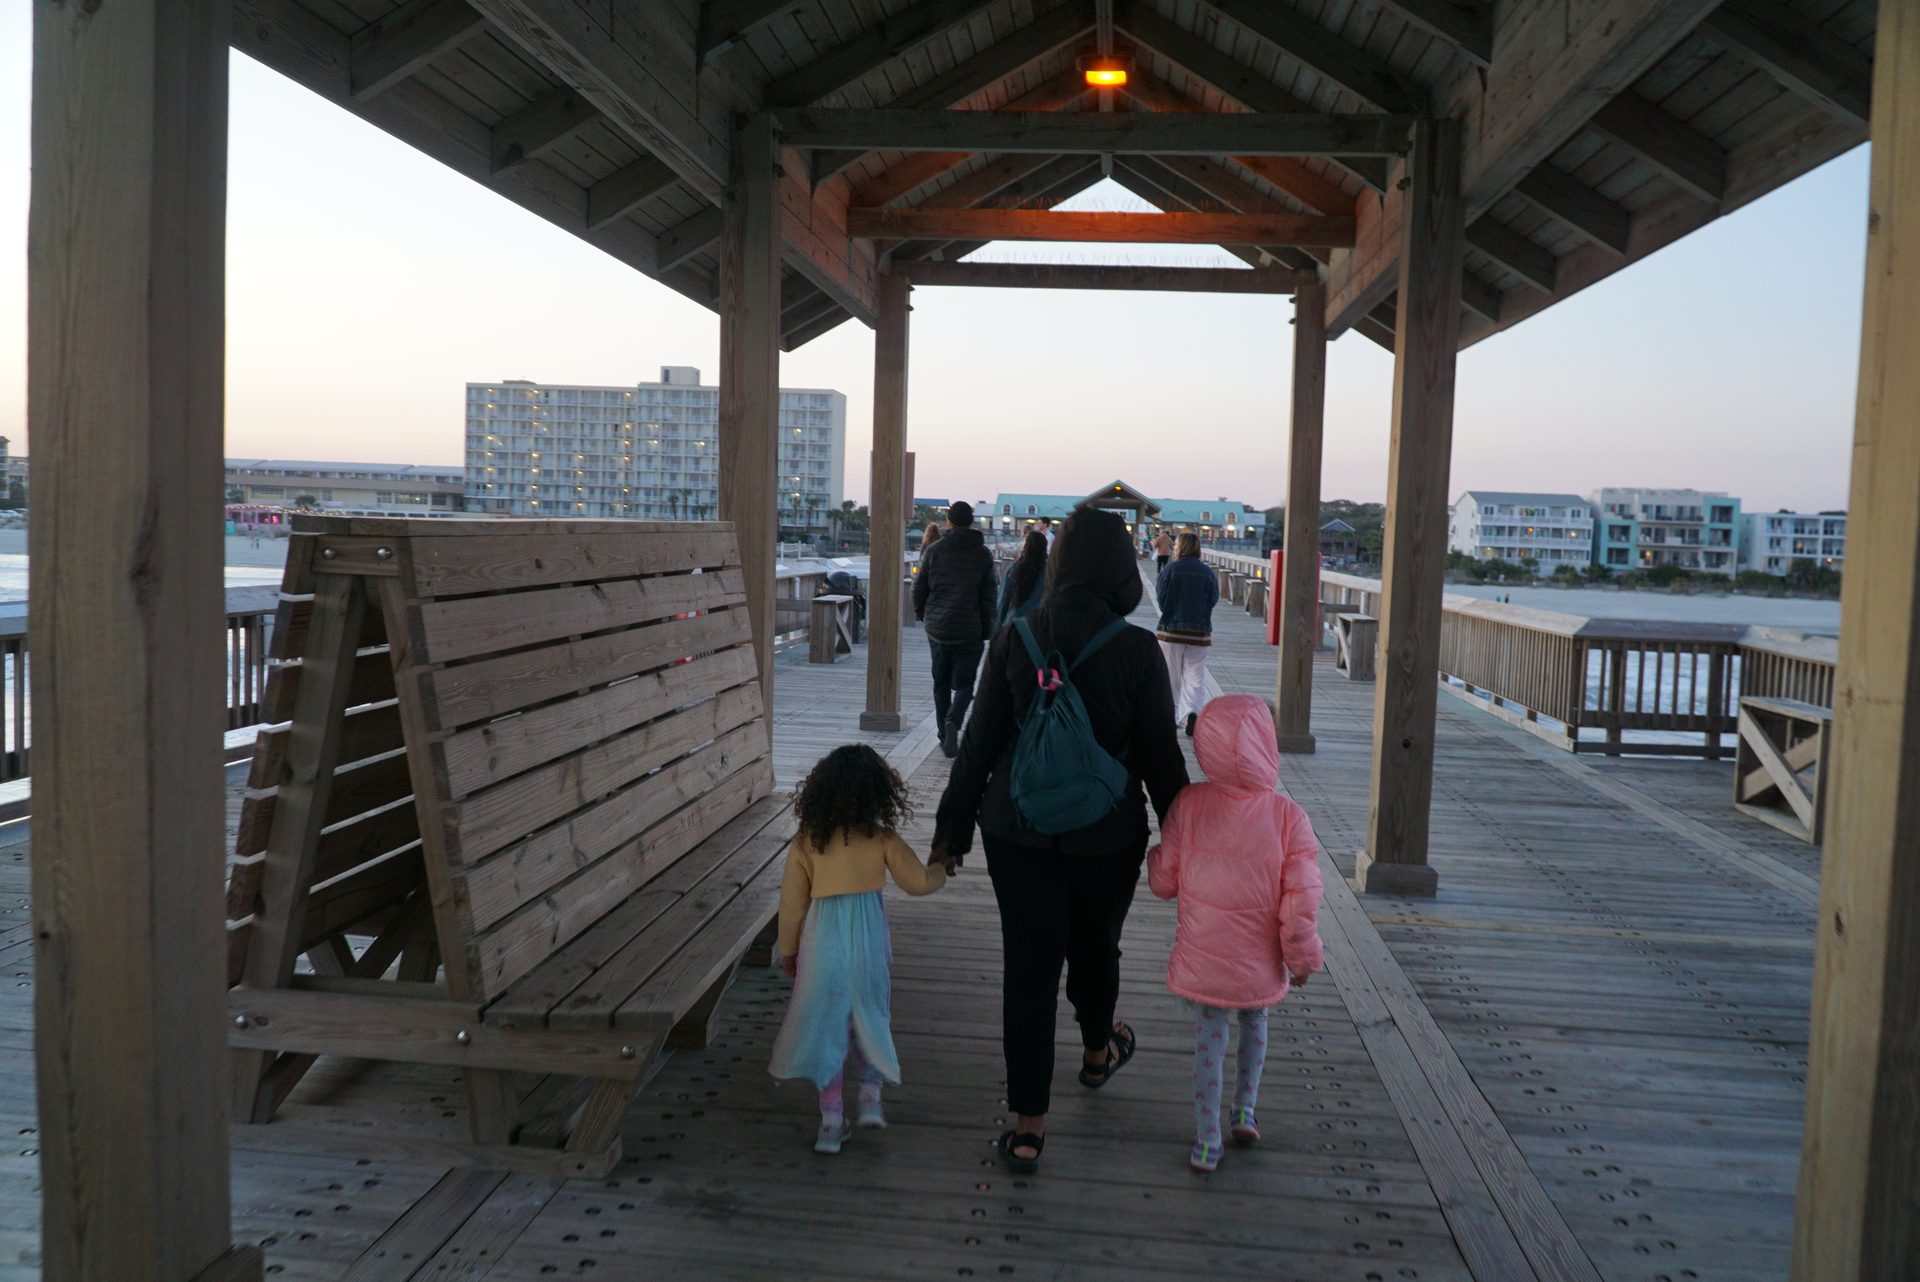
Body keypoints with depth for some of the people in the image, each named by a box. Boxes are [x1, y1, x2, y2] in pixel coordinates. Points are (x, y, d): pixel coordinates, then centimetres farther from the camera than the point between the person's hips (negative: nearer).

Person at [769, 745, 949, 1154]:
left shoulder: (805, 844, -5)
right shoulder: (882, 840, -7)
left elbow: (792, 903, 0)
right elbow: (918, 882, 1)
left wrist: (788, 950, 14)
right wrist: (941, 869, 23)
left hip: (822, 943, 0)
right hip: (868, 940, 0)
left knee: (826, 1026, 11)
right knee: (869, 1016, 22)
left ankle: (832, 1120, 16)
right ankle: (871, 1098, 20)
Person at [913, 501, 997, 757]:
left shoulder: (934, 551, 0)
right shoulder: (983, 554, -2)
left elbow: (919, 588, 3)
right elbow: (988, 596, -1)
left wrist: (923, 615, 20)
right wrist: (986, 631, 6)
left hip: (937, 628, 2)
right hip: (969, 631, -2)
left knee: (941, 683, 13)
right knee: (964, 683, 5)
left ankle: (945, 736, 14)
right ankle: (953, 721, -22)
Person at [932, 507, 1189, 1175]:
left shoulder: (1014, 639, -7)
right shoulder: (1137, 651, -13)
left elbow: (980, 742, -2)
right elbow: (1161, 756, -8)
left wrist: (953, 825, 7)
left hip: (1019, 832, 1)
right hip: (1107, 836, 0)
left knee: (1028, 967, 6)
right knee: (1095, 949, 23)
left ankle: (1028, 1123, 8)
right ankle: (1098, 1052, 50)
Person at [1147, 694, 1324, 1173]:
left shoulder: (1188, 805, -13)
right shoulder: (1287, 816, -16)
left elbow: (1164, 882, -3)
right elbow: (1301, 899, -12)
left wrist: (1154, 858, 19)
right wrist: (1303, 957, 3)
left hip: (1203, 961, 0)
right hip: (1260, 966, 0)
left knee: (1208, 1040, 14)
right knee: (1255, 1023, 27)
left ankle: (1207, 1143, 21)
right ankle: (1245, 1111, 33)